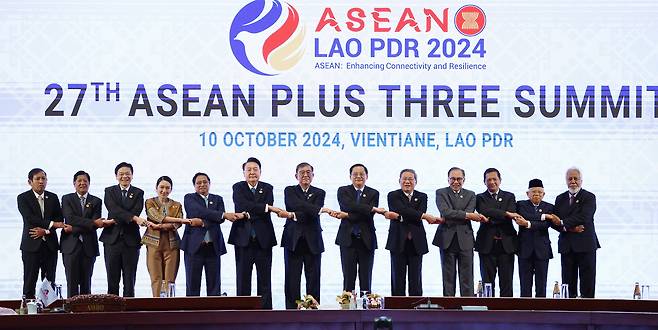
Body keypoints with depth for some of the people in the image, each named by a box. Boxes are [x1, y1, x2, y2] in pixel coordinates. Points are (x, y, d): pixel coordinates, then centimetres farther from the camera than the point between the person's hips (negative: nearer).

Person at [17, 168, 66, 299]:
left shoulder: (53, 198, 12)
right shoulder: (23, 198, 0)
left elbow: (60, 220, 6)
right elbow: (30, 218, -13)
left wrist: (45, 230, -10)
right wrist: (52, 224, -17)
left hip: (50, 245, 3)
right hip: (32, 245, -3)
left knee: (50, 282, 3)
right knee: (30, 282, -4)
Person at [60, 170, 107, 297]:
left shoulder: (96, 201, 9)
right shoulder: (67, 199, 7)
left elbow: (96, 224, -2)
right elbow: (70, 218, -9)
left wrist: (73, 229, -11)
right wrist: (93, 222, -18)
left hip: (89, 246, 1)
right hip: (71, 245, -1)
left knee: (86, 283, 3)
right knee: (72, 282, -5)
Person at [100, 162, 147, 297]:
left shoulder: (138, 193, 9)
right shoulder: (110, 191, 7)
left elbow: (136, 212, -7)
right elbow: (114, 210, -11)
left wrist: (115, 220, -16)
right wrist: (134, 218, -24)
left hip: (131, 240, 0)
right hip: (112, 239, 0)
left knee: (130, 280, 2)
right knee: (112, 279, 1)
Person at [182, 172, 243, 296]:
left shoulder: (218, 199, 15)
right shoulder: (189, 198, 5)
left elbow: (220, 219, -1)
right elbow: (200, 211, -13)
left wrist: (202, 222, -17)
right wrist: (224, 215, -21)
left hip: (213, 247, 3)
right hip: (194, 245, -3)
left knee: (214, 284, 2)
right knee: (192, 284, -1)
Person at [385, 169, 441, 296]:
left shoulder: (422, 197, 11)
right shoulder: (393, 196, 4)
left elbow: (419, 217, -7)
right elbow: (403, 210, -15)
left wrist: (398, 216, -18)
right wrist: (425, 216, -20)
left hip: (416, 243, 2)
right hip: (398, 242, -2)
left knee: (416, 280, 0)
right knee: (398, 279, -1)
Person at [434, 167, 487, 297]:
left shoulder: (470, 195, 11)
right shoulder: (441, 193, 5)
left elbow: (469, 214, -6)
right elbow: (445, 212, -13)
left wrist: (446, 219, -13)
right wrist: (468, 215, -17)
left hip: (465, 240, 1)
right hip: (447, 240, -1)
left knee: (467, 278, 0)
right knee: (448, 276, 3)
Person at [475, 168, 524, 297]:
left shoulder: (509, 197, 12)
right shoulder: (480, 198, 8)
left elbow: (511, 216, -4)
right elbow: (484, 212, -13)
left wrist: (491, 219, -11)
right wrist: (506, 213, -19)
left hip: (506, 244, 1)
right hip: (487, 245, -1)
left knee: (506, 282, 0)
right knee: (487, 282, 1)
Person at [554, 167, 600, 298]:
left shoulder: (589, 197, -1)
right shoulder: (560, 199, 14)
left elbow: (584, 217, -16)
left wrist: (564, 223, -13)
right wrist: (570, 228, -13)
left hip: (585, 244, -4)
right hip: (567, 245, 4)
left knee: (587, 280, -2)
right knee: (568, 280, 4)